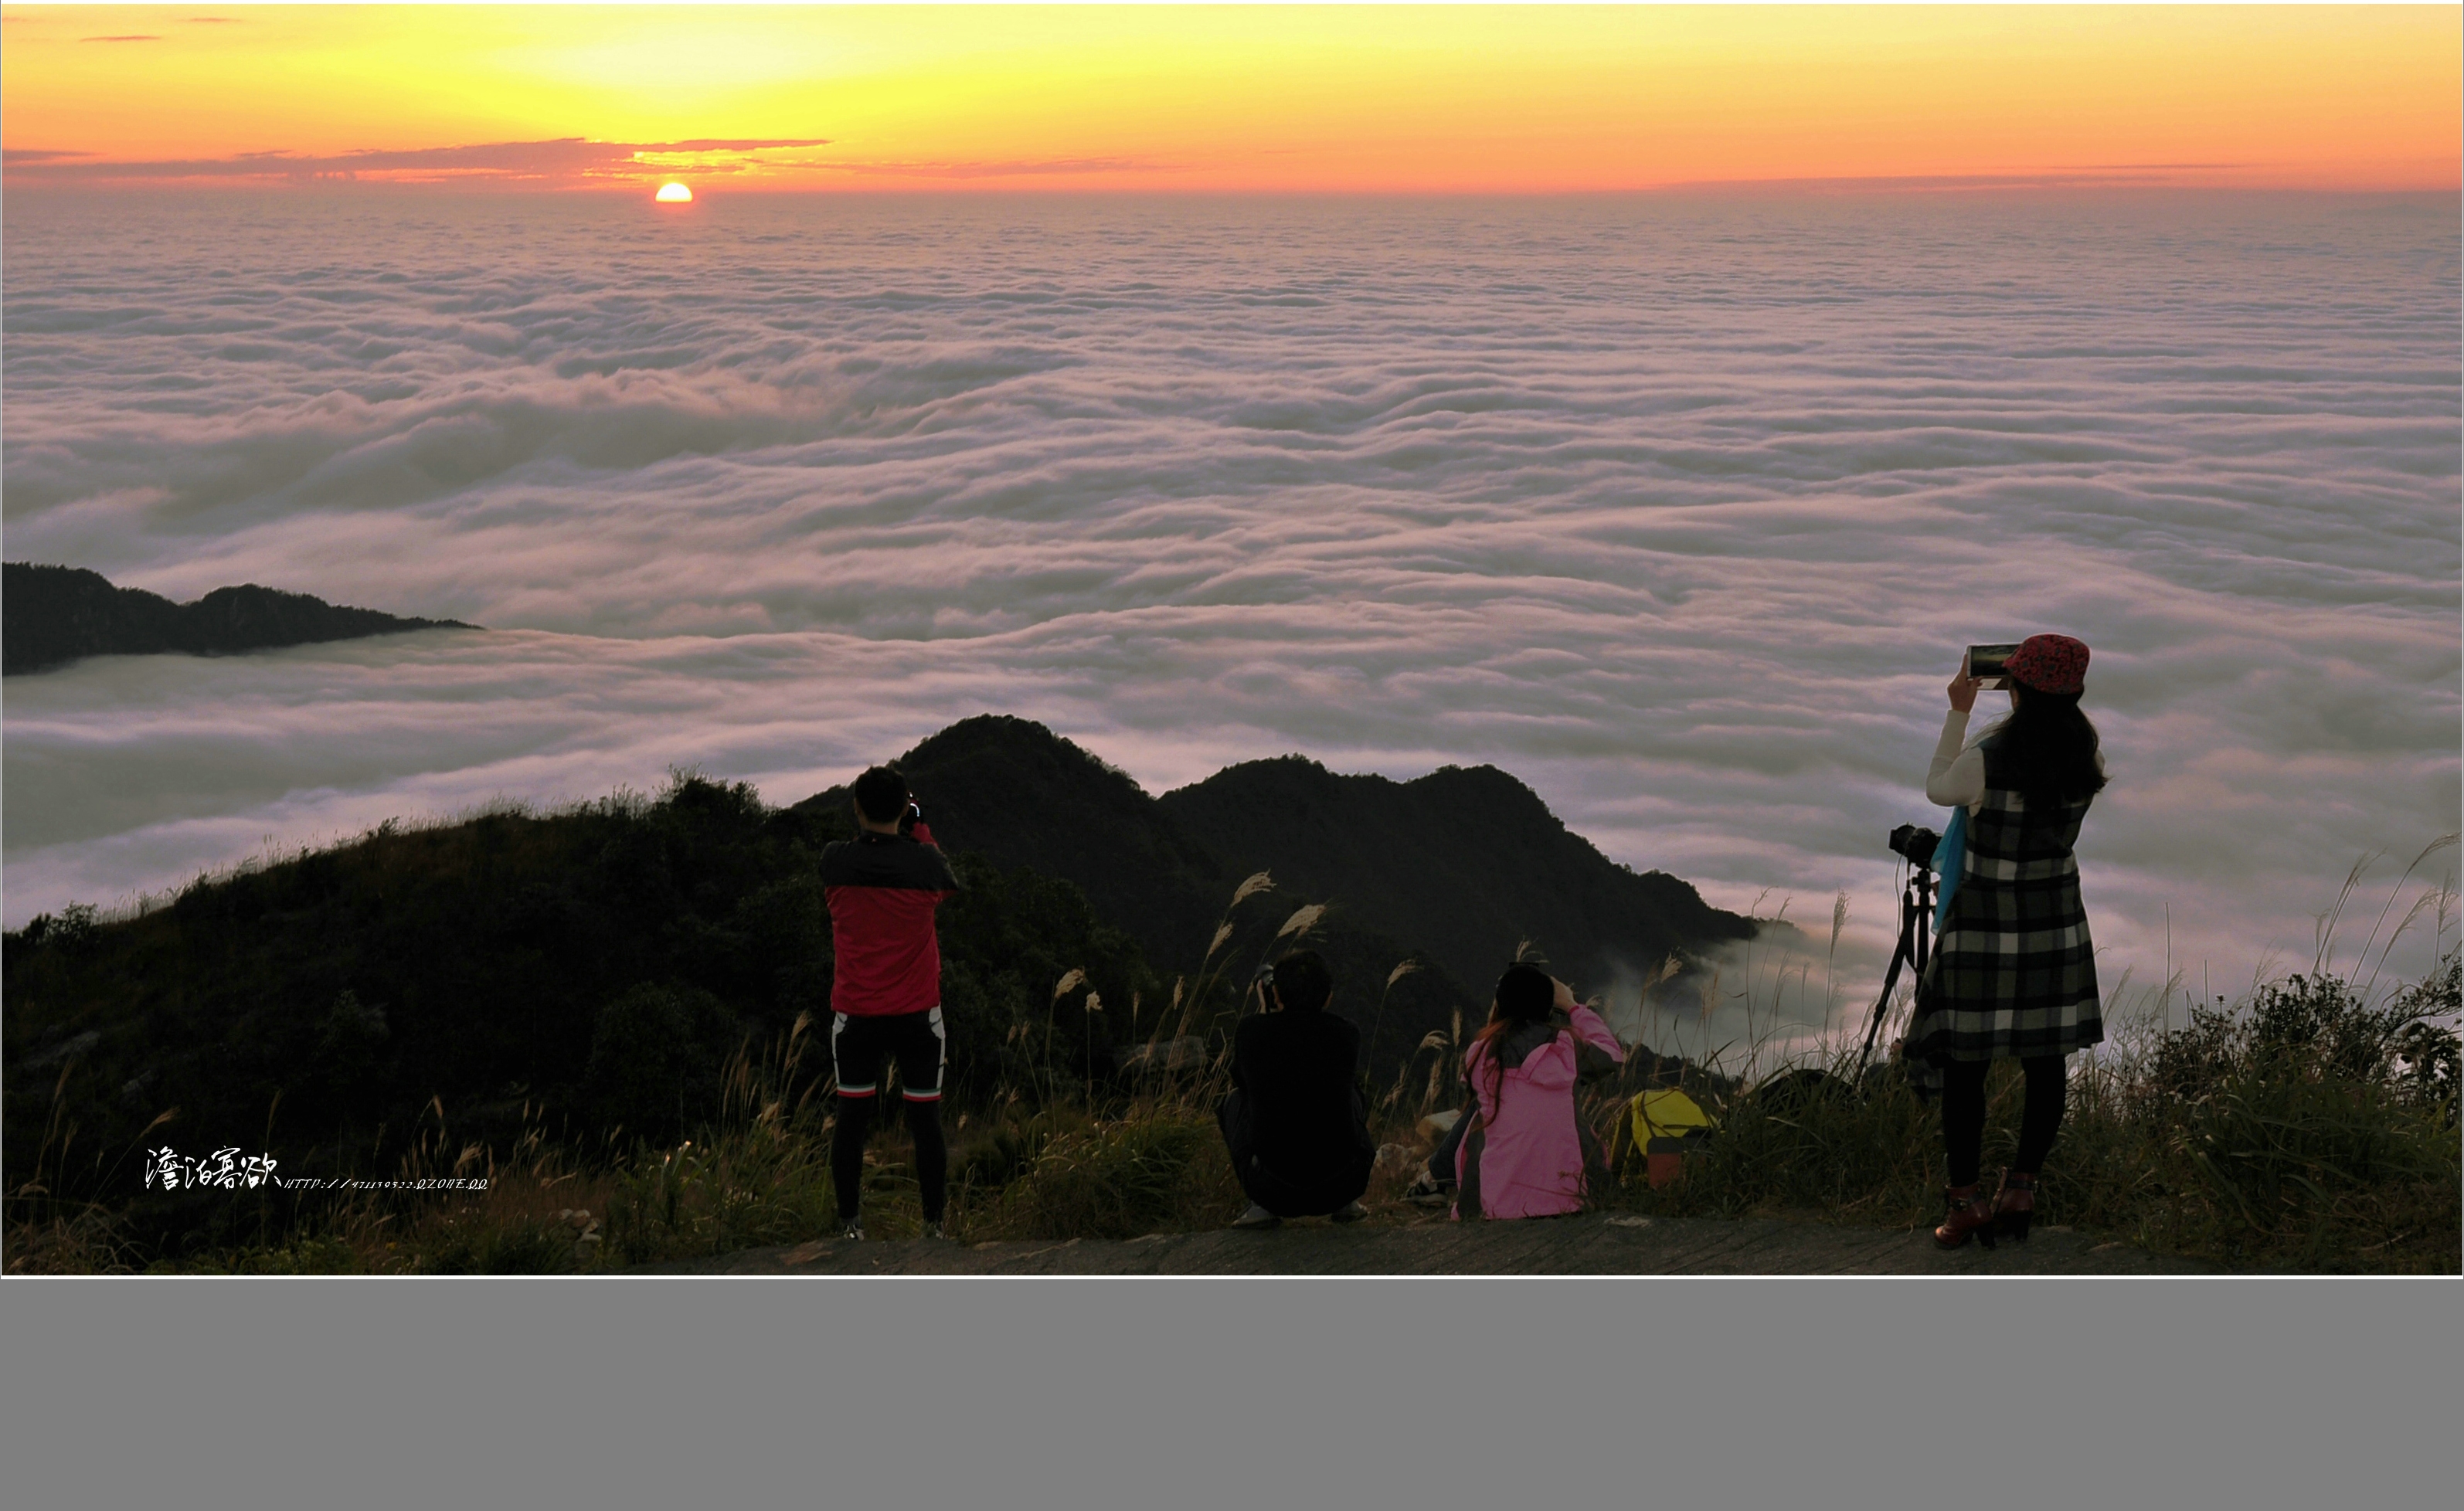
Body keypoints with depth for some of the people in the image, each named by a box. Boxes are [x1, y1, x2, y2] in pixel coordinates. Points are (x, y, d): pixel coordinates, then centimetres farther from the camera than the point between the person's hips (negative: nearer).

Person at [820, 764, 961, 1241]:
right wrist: (919, 830, 15)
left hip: (854, 1014, 1)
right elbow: (950, 886, 13)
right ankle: (934, 1224, 12)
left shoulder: (835, 860, -9)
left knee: (852, 1118, 8)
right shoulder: (925, 862, -11)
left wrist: (866, 830, 15)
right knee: (925, 1120, 6)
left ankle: (849, 1225, 12)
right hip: (918, 1014, -1)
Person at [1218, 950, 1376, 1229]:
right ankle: (1347, 1202, 23)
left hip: (1273, 1190, -2)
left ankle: (1263, 1206, 13)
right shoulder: (1347, 1035, 0)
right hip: (1342, 1186, 2)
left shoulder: (1251, 1029, -4)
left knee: (1234, 1101, 27)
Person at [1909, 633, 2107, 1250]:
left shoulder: (1986, 758, -19)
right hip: (2057, 921, 5)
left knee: (1964, 1061, 5)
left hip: (1986, 922, -4)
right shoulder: (2084, 757, -5)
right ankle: (2021, 1187, 17)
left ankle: (1965, 1200, 9)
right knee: (2045, 1059, 13)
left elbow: (1937, 790, 2)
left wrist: (1958, 712, 7)